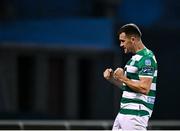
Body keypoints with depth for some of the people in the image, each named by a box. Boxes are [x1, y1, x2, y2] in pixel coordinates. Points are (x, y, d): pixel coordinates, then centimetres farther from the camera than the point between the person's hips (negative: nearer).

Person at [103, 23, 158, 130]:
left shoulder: (146, 58, -14)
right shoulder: (135, 58, 18)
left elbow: (144, 88, -23)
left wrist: (123, 78, -15)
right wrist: (112, 78, 9)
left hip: (136, 115, -10)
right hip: (124, 113, 10)